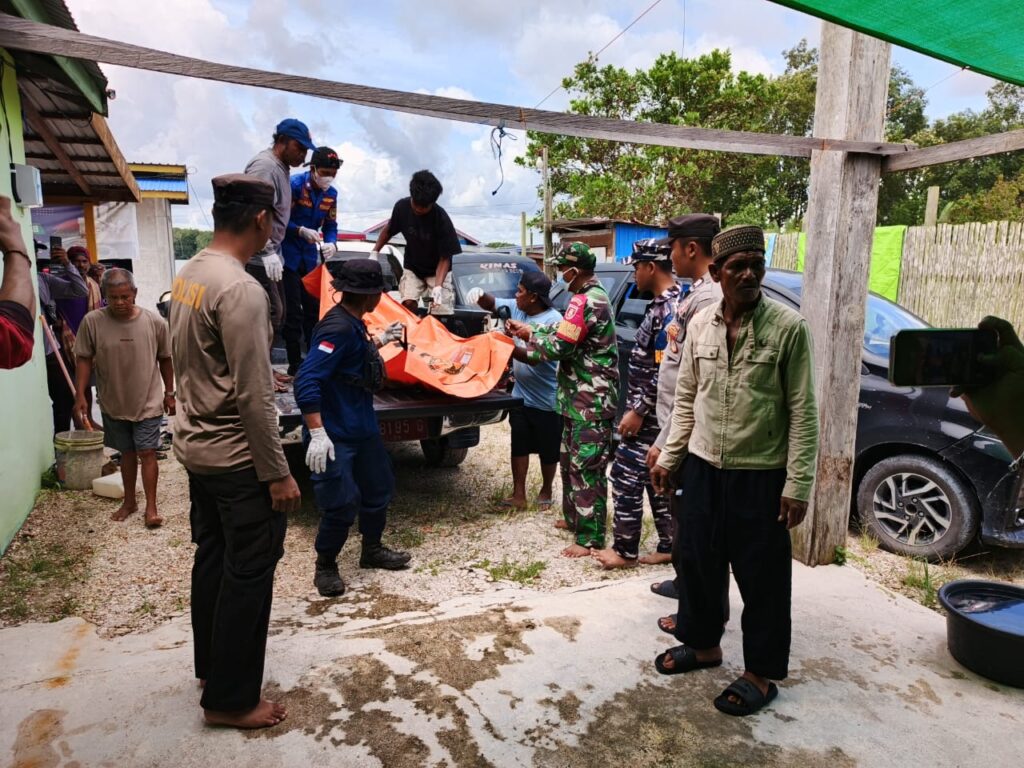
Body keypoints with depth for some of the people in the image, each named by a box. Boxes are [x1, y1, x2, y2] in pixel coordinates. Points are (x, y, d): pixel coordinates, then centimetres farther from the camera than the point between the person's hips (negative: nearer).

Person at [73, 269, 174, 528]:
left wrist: (169, 393, 5)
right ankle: (129, 502, 31)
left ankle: (151, 507, 6)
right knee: (127, 453, 15)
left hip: (148, 402, -2)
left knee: (147, 452, -2)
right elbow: (83, 360, -3)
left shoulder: (154, 321, -11)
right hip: (113, 404, 2)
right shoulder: (92, 321, -11)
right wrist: (80, 395, -8)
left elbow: (165, 359, 0)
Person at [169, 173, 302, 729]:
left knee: (213, 558, 21)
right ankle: (230, 699, 18)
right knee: (248, 575, 4)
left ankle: (210, 666, 38)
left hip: (195, 445, 9)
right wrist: (277, 473, -17)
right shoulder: (241, 290, -22)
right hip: (237, 458, -9)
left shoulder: (187, 276, 6)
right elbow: (253, 399, -23)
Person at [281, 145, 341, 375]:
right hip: (289, 257, -6)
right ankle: (295, 363, 4)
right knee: (293, 312, -4)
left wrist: (331, 243, -14)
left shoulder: (331, 194, 3)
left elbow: (331, 225, 6)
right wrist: (302, 231, -28)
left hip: (311, 259, 6)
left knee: (314, 309, 11)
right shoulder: (294, 185, -15)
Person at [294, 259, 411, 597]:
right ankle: (325, 567, 20)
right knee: (341, 504, -4)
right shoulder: (338, 327, -23)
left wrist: (380, 340, 32)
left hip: (363, 428, 10)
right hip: (335, 435, -10)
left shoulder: (353, 324, 6)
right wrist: (317, 434, -31)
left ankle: (372, 550, 39)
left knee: (378, 489, 19)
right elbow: (306, 381, -29)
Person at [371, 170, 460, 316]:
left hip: (437, 270, -2)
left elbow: (445, 258, -22)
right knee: (408, 303, -19)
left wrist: (438, 286, -34)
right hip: (412, 268, 2)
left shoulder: (441, 219, -26)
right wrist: (375, 252, 5)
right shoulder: (402, 207, -16)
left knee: (442, 313, -14)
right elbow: (389, 230, 6)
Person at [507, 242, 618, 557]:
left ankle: (590, 538, 2)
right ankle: (575, 517, 34)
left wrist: (520, 349, -5)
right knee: (571, 460, 20)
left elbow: (559, 346, -20)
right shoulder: (595, 295, 15)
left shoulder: (585, 301, -19)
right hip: (582, 398, 11)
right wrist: (529, 331, 15)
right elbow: (563, 331, 20)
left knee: (586, 467, -6)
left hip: (590, 401, -11)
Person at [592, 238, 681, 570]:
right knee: (657, 479, 14)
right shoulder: (663, 303, 12)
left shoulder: (670, 308, -19)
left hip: (651, 414, -10)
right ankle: (669, 547, 24)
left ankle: (625, 550, 10)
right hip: (650, 411, 10)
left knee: (626, 476, -1)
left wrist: (638, 411, -20)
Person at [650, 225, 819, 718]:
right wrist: (668, 458, 9)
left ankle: (761, 674, 26)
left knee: (763, 578, 7)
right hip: (703, 468, 5)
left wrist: (798, 484, -13)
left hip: (761, 475, -4)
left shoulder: (788, 327, -11)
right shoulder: (700, 325, 2)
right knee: (698, 561, 17)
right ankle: (704, 644, 39)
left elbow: (803, 411, -10)